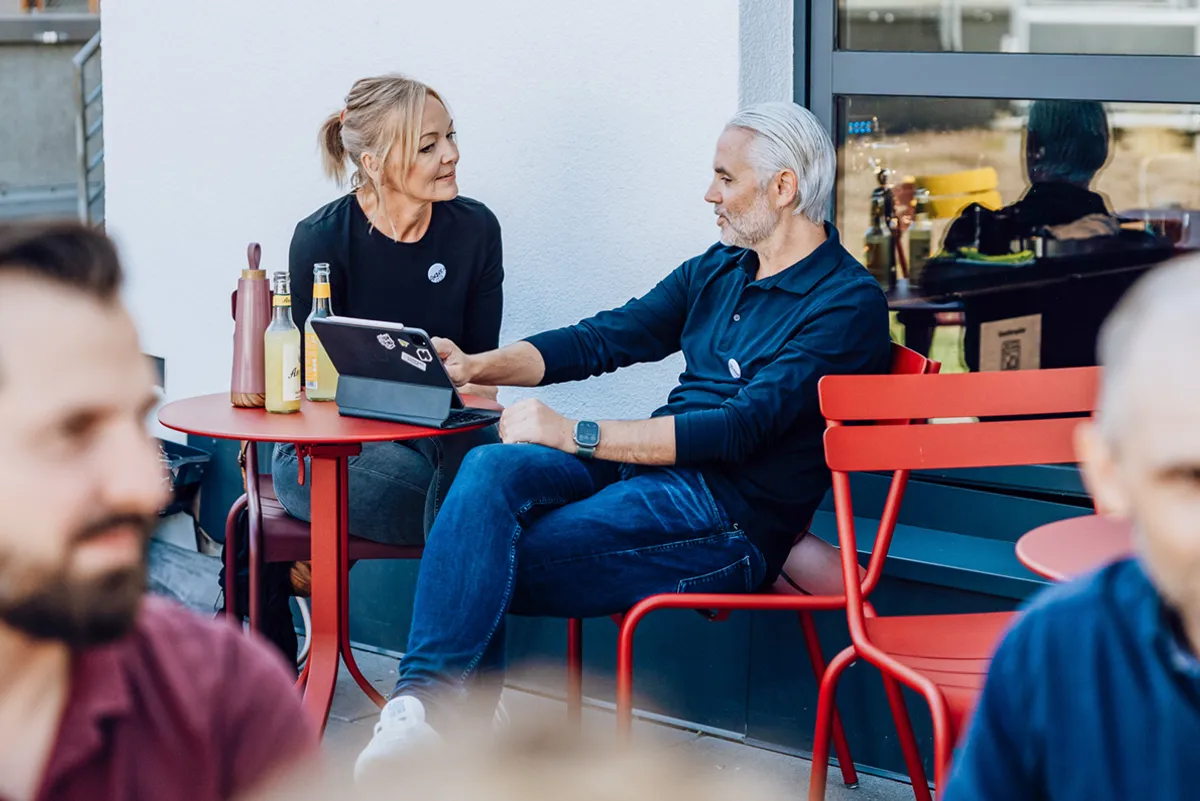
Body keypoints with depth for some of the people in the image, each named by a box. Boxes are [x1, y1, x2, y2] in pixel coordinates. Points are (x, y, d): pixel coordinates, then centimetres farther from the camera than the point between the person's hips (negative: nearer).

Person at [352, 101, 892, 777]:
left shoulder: (848, 303, -10)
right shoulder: (720, 270, 18)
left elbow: (739, 430, -19)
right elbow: (604, 339, 19)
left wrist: (574, 435, -19)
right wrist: (477, 367, 3)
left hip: (727, 520, -7)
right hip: (644, 469, 7)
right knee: (490, 469, -23)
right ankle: (424, 701, -32)